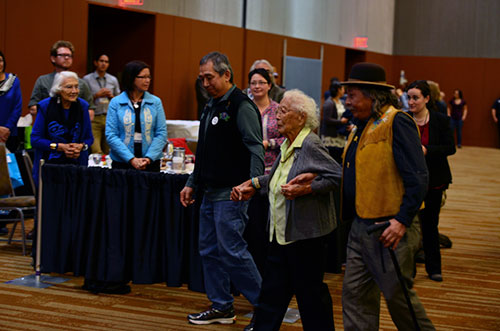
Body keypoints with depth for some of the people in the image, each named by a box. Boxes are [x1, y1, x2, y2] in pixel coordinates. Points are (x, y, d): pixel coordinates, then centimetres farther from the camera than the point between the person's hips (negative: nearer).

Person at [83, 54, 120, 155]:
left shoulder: (113, 80, 15)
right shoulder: (87, 79, 4)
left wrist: (111, 96, -1)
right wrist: (97, 95, -9)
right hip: (94, 119, -3)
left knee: (108, 152, 1)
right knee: (96, 151, -17)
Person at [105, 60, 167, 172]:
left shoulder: (156, 102, 3)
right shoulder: (116, 103, -1)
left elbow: (161, 134, 0)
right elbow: (111, 135, -6)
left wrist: (149, 158, -14)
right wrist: (132, 159, -15)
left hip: (151, 162, 1)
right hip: (122, 163, -1)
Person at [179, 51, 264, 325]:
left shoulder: (241, 107, -12)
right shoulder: (211, 106, 17)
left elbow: (256, 150, -20)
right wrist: (192, 184, 22)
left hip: (231, 194, -9)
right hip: (210, 193, 10)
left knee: (232, 251, -9)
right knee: (209, 251, 11)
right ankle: (221, 307, 21)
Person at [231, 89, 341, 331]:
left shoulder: (310, 145, -16)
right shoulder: (287, 145, 12)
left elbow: (336, 176, -20)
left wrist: (303, 189, -25)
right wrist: (253, 184, 22)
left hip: (306, 232, -9)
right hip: (282, 230, 9)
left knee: (310, 290, 2)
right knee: (273, 288, 14)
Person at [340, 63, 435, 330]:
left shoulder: (396, 123, -13)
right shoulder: (361, 127, 15)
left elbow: (418, 178, -18)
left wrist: (403, 220, -23)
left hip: (388, 228, -9)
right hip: (360, 226, 9)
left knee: (398, 295, 2)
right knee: (355, 294, 10)